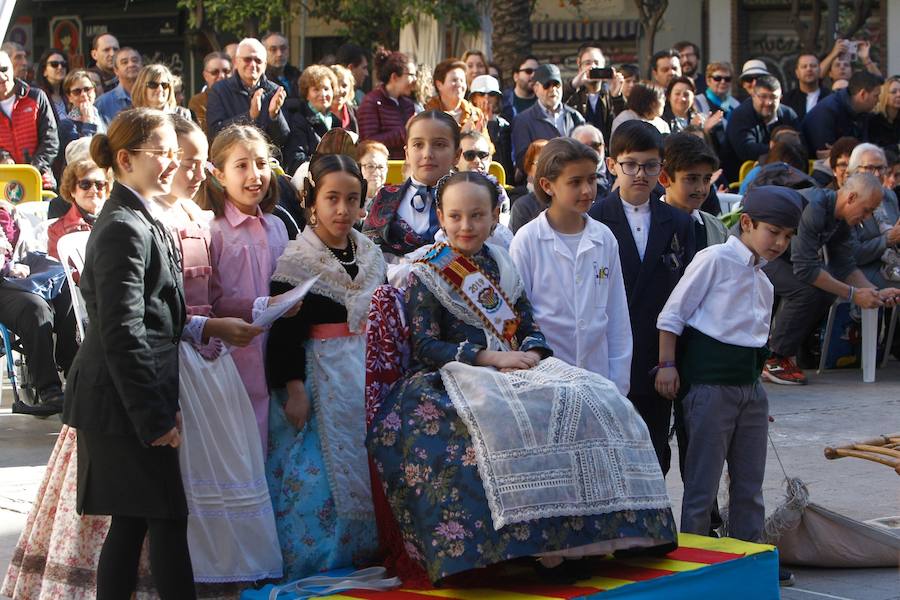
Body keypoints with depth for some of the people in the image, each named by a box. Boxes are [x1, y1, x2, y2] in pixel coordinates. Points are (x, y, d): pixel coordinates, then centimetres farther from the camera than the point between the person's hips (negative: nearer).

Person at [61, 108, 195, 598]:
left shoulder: (138, 221, 16)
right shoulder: (124, 229, -16)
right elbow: (122, 333, -21)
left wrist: (162, 406, 19)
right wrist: (156, 416, -19)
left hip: (131, 400, 10)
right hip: (124, 404, -10)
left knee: (131, 521, 11)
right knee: (168, 520, -6)